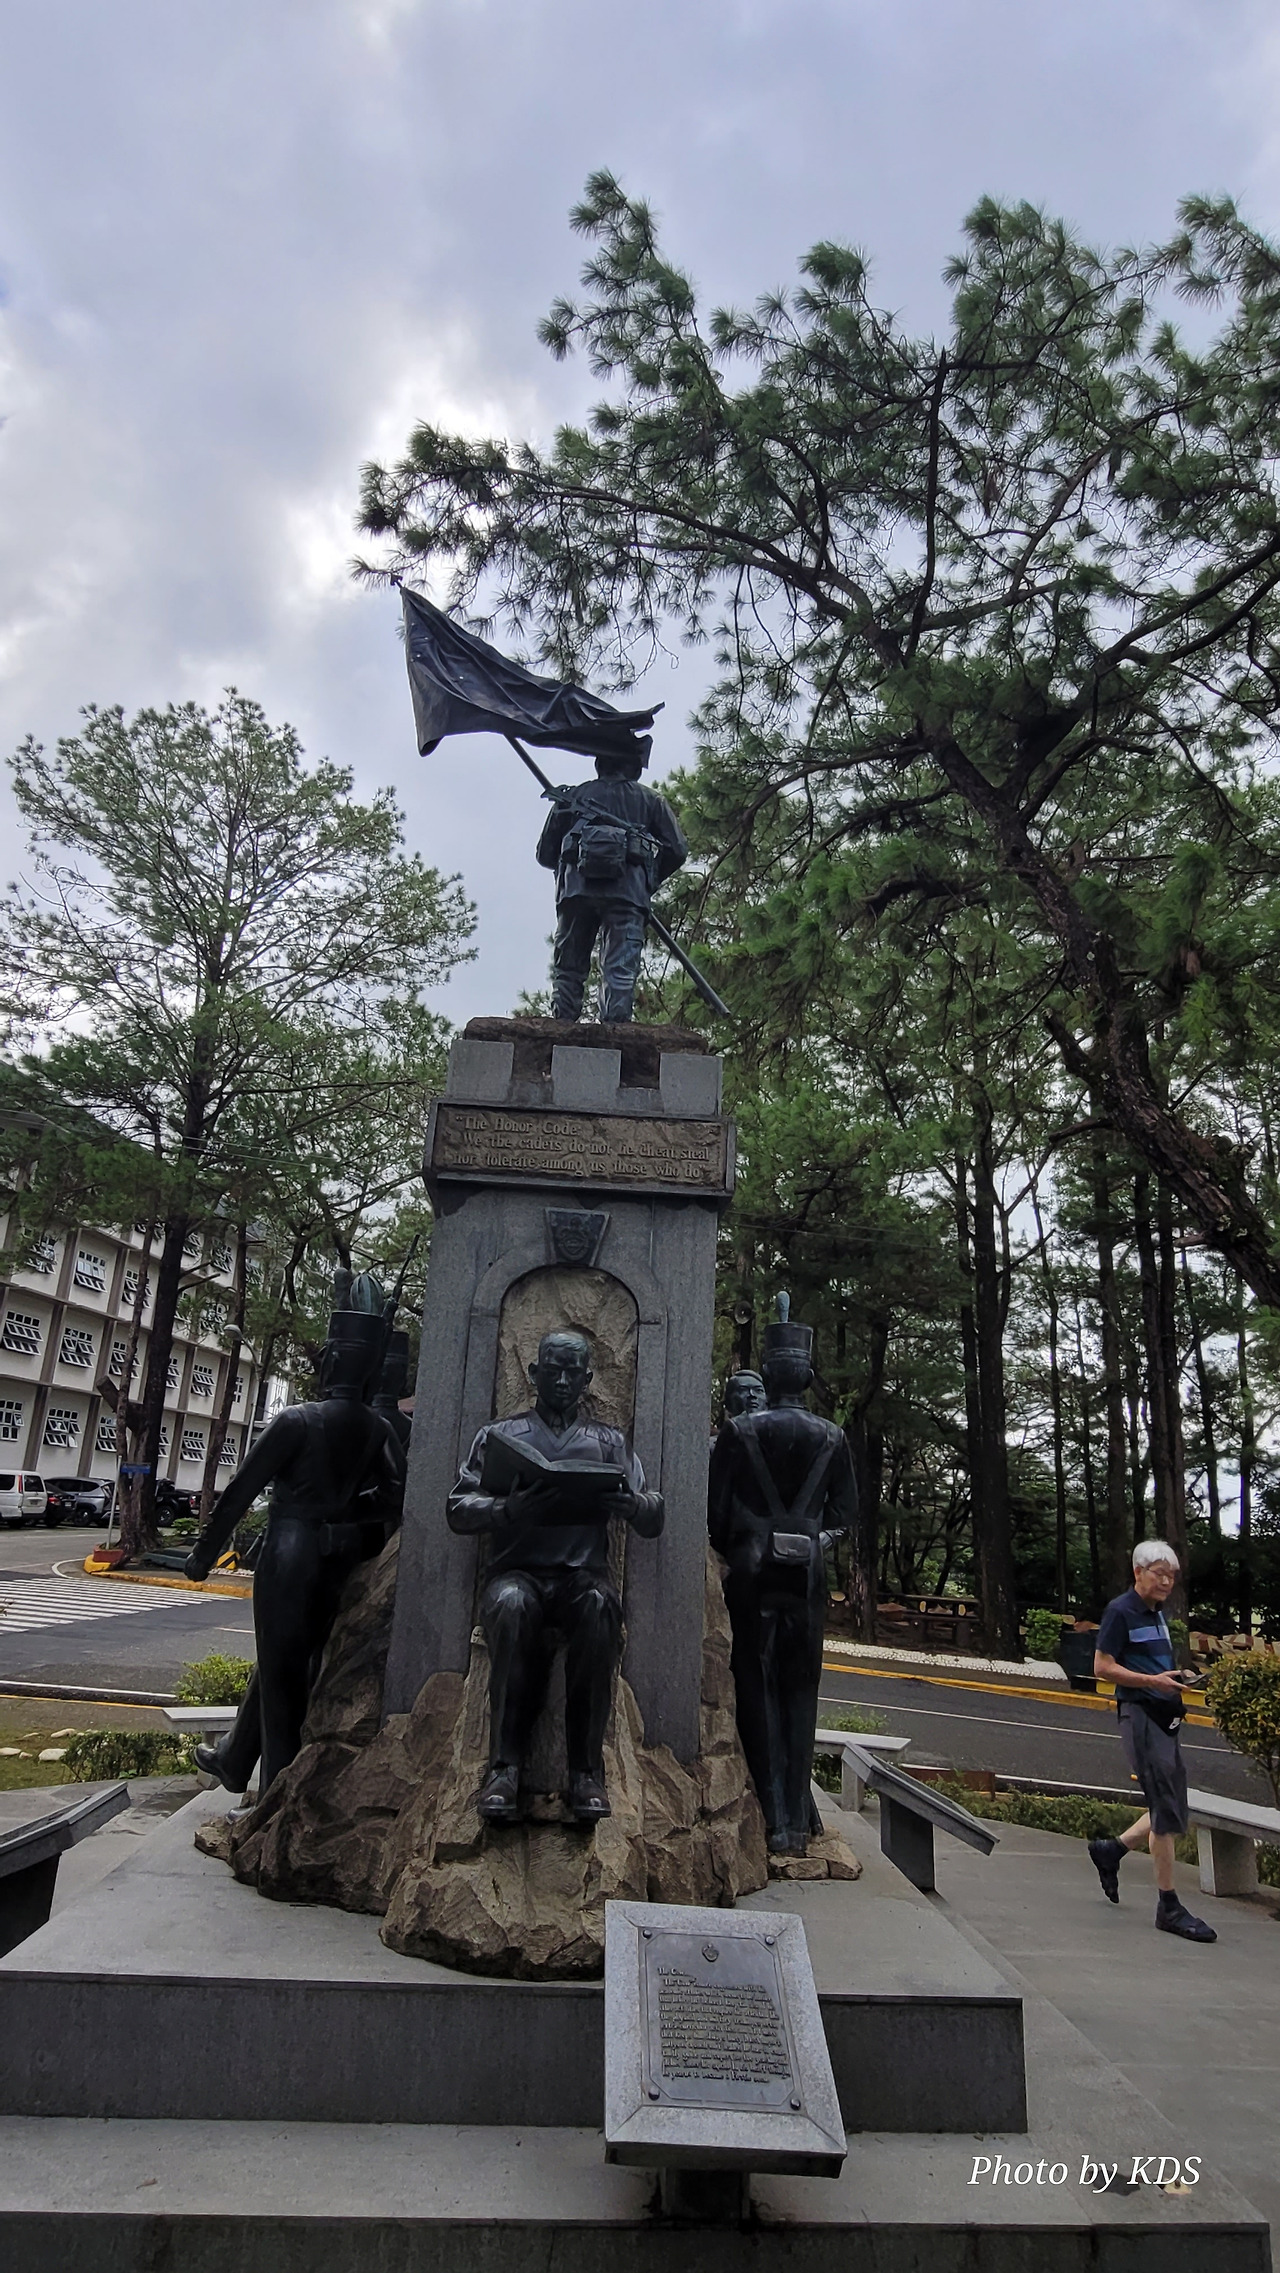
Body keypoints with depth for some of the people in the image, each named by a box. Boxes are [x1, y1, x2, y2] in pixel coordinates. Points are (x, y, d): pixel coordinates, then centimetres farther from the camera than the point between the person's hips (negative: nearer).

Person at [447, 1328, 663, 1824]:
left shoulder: (608, 1441, 20)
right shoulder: (500, 1434, 18)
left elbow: (653, 1521, 12)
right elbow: (458, 1509, 6)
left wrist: (630, 1503, -13)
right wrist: (508, 1508, -16)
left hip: (583, 1574, 1)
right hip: (516, 1571, 0)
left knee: (600, 1607, -35)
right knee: (512, 1605, -36)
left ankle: (586, 1769, -27)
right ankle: (504, 1768, -28)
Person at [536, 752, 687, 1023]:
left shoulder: (572, 795, 24)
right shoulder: (650, 800, 22)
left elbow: (545, 853, 21)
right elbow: (677, 850, 12)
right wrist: (650, 882, 25)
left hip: (576, 888, 1)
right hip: (628, 890, -1)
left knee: (567, 966, 5)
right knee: (621, 968, -7)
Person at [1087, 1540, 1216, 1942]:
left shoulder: (1157, 1614, 17)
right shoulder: (1120, 1611, -10)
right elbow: (1103, 1667, -14)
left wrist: (1175, 1681, 5)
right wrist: (1153, 1681, -22)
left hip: (1165, 1718, 9)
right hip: (1140, 1715, -9)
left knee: (1172, 1814, 12)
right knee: (1166, 1813, -5)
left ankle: (1111, 1850, 28)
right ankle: (1169, 1906, 4)